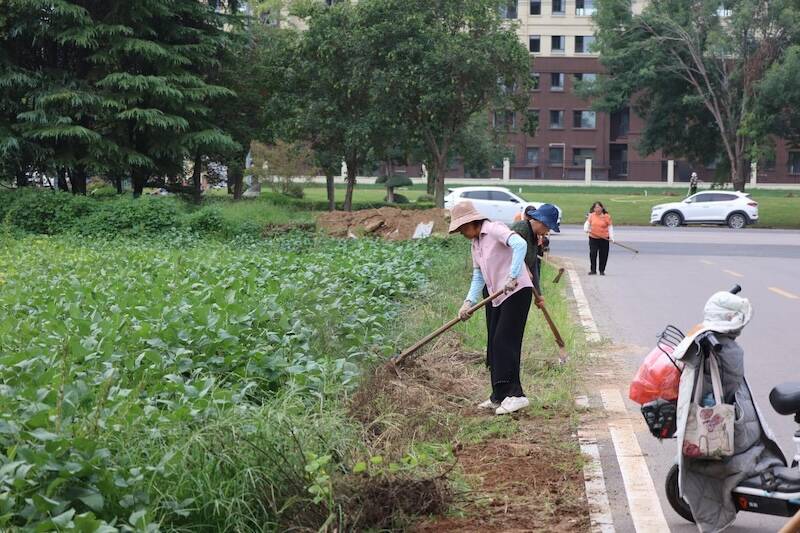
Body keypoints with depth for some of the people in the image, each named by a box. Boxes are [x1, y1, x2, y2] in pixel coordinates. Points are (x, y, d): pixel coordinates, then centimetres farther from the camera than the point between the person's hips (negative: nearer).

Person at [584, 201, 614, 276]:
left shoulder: (607, 216, -1)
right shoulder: (591, 215, 4)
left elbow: (610, 227, 1)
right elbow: (587, 223, 4)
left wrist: (611, 237, -7)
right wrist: (586, 228, -18)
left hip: (604, 239, -1)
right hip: (593, 238, 1)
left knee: (603, 255, 3)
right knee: (592, 254, -4)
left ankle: (602, 270, 16)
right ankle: (593, 270, 7)